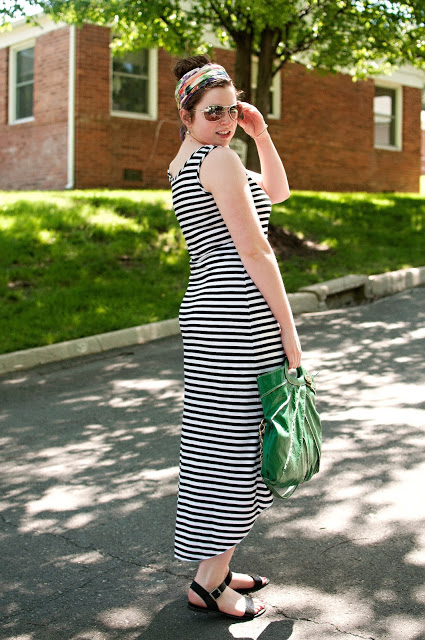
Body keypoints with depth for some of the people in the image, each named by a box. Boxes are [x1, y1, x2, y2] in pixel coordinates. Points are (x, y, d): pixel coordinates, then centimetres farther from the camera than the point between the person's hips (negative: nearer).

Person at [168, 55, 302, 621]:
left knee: (222, 438, 14)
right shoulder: (218, 157, -11)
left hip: (207, 308, 10)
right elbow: (253, 251, -15)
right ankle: (209, 583, 8)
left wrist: (261, 134, 13)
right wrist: (289, 329, -11)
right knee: (234, 442, -3)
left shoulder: (182, 162, 19)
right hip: (239, 313, -10)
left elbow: (276, 191, 26)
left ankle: (215, 569, 24)